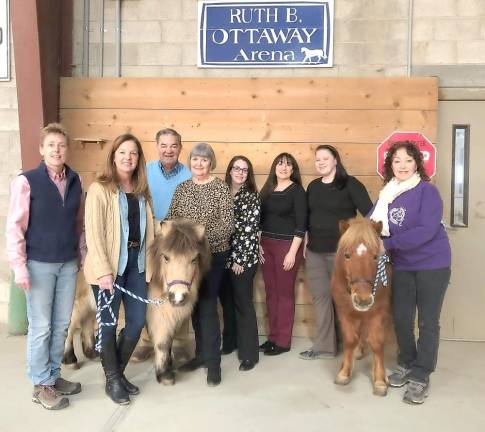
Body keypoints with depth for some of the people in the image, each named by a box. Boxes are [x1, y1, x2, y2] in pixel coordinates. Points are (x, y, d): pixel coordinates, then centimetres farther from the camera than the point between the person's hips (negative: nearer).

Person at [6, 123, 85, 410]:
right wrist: (19, 266, -12)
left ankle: (54, 375, 30)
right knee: (41, 327, 5)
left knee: (62, 324, 13)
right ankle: (42, 386, 20)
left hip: (69, 263, 4)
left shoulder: (77, 181, 3)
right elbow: (15, 226, -9)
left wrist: (83, 255, 9)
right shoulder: (27, 181, -9)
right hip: (39, 264, -4)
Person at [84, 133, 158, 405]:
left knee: (137, 322, 10)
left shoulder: (142, 190, 11)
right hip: (111, 265, -6)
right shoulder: (100, 189, -8)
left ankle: (119, 373, 30)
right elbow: (93, 234, -14)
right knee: (109, 323, 5)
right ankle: (112, 381, 23)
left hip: (137, 262, 6)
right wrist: (103, 270, -19)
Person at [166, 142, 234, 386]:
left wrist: (203, 237, -22)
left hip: (212, 254, -5)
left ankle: (213, 362, 8)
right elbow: (170, 219, 8)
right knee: (194, 305, 13)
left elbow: (228, 225, -12)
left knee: (207, 306, -4)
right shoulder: (182, 187, 7)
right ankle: (201, 353, 28)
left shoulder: (221, 188, -7)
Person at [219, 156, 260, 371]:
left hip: (243, 258, -5)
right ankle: (230, 342, 31)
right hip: (223, 256, 5)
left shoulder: (251, 197, -5)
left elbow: (250, 230, -11)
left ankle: (249, 353, 8)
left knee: (243, 303, -1)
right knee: (227, 301, 14)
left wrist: (240, 259, -14)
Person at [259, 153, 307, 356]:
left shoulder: (297, 190, -7)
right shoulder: (267, 189, 10)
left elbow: (301, 224, -12)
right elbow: (260, 219, 12)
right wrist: (258, 245, 5)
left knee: (284, 293, 2)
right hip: (266, 245, 6)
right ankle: (273, 336, 22)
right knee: (270, 292, 11)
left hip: (287, 246, -6)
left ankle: (283, 341, 12)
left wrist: (292, 252, -16)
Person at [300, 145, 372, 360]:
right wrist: (305, 243, 17)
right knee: (320, 296, 9)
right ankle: (323, 346, 19)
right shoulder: (313, 186, 11)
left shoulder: (350, 184, -7)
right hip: (315, 251, 6)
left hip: (341, 251, -5)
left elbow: (369, 212, -13)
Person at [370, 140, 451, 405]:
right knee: (401, 318, 12)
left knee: (428, 322, 4)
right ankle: (406, 364, 34)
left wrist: (388, 243, -25)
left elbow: (427, 230, -25)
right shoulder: (387, 194, 2)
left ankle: (420, 377, 17)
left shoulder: (427, 191, -14)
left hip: (432, 264, -5)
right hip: (402, 266, 5)